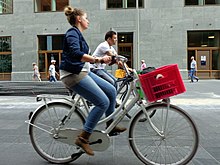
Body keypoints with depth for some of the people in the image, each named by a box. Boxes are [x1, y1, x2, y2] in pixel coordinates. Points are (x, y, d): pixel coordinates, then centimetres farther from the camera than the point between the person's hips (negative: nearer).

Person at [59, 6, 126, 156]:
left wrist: (101, 59, 21)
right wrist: (98, 59, -35)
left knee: (111, 91, 7)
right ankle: (83, 138, -8)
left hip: (83, 72, 10)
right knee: (103, 102, -14)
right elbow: (75, 54, -28)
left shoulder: (78, 34, 21)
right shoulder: (72, 33, -10)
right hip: (73, 74, -10)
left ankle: (110, 125, 21)